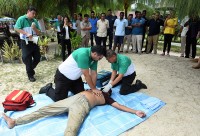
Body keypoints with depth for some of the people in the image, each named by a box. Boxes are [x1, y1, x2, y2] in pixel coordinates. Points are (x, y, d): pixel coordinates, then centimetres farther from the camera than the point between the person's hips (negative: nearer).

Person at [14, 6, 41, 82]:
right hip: (25, 42, -5)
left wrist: (35, 28, -11)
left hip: (34, 42, 5)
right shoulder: (21, 19, -5)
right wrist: (27, 34, -23)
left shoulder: (35, 21, 9)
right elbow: (17, 28, -15)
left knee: (37, 58, 10)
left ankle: (30, 69, 35)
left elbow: (39, 33, 9)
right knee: (28, 59, 1)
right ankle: (30, 75, 15)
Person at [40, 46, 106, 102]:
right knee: (59, 99, -5)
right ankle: (48, 89, 21)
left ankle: (69, 87, 35)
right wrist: (93, 89, -19)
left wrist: (94, 88, -8)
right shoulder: (83, 54, -35)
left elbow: (94, 74, -3)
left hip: (75, 77, 8)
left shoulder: (94, 57, -8)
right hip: (63, 76, -8)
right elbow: (86, 75, -30)